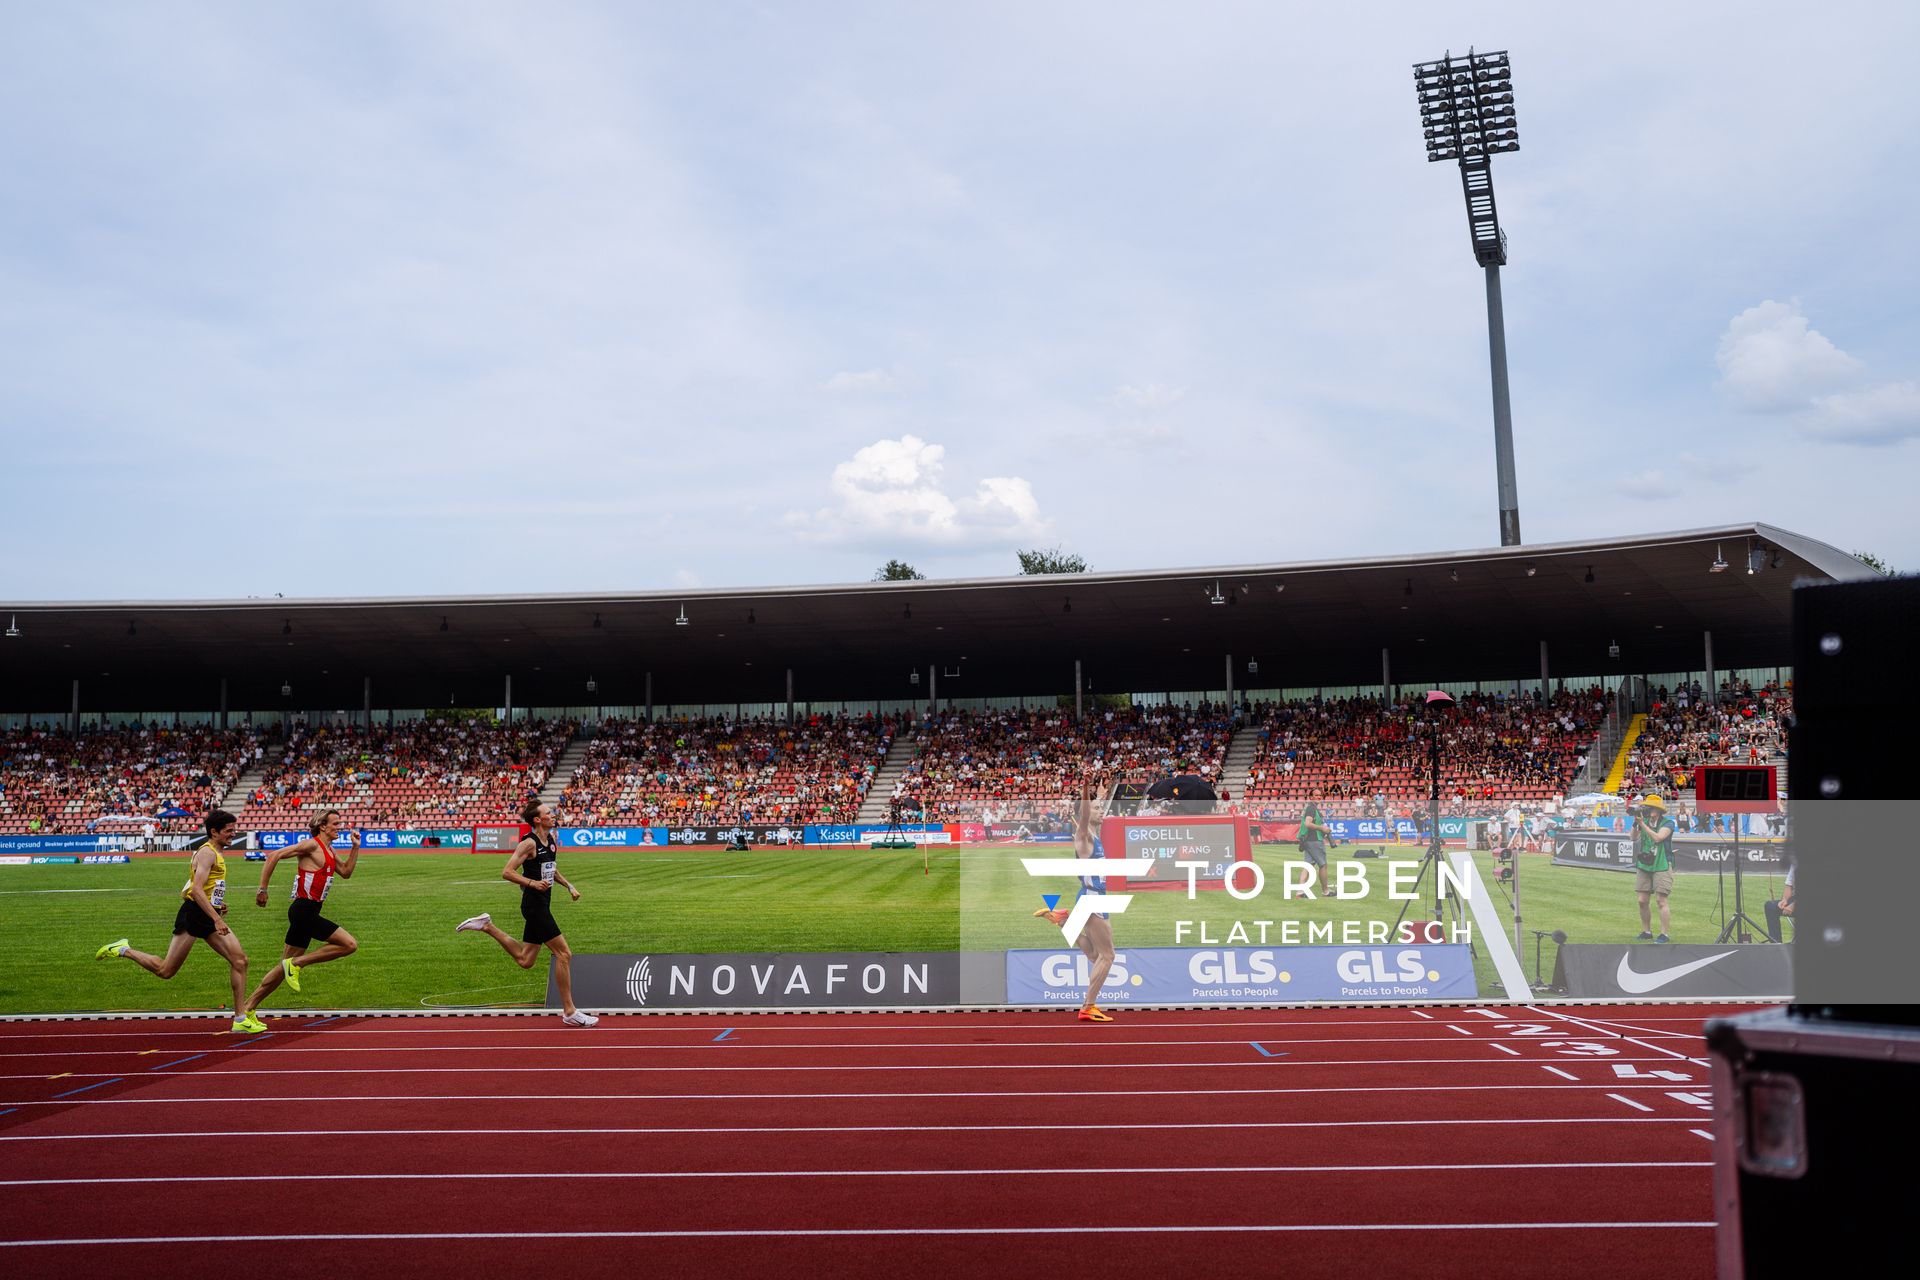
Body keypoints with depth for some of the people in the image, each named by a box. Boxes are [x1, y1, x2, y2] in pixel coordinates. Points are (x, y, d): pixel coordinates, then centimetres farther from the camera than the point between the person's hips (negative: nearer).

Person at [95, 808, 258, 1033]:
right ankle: (124, 950, 20)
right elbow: (197, 889, -24)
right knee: (165, 970, -2)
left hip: (210, 917, 9)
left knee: (239, 960, -4)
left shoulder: (217, 854, 18)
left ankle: (240, 1019, -2)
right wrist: (216, 919, -28)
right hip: (194, 914, -9)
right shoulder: (207, 852, -12)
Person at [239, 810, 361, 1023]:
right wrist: (262, 890, -17)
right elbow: (274, 856, -16)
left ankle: (248, 1008, 17)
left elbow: (346, 872, 22)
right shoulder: (311, 845, -11)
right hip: (303, 910, -9)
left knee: (284, 968, 13)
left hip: (307, 912, 9)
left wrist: (355, 847, 13)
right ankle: (297, 963, -6)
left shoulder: (328, 849, 17)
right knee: (349, 945, -14)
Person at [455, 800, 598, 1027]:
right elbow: (507, 872, -18)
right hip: (534, 904, -9)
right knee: (563, 953, -9)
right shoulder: (529, 843, -14)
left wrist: (569, 886, 12)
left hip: (542, 905, 9)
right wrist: (532, 883, -29)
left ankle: (487, 926, 25)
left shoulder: (552, 840, 11)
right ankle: (569, 1012, -2)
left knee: (524, 960, 16)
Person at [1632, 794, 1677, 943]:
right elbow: (1634, 838, 1)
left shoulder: (1667, 823, -6)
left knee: (1662, 901, -8)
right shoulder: (1645, 821, 9)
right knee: (1643, 901, 5)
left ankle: (1665, 934, -4)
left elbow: (1657, 837, -20)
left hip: (1662, 866, -5)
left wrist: (1642, 823, -21)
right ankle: (1646, 931, 16)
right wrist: (1635, 823, -12)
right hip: (1644, 866, 5)